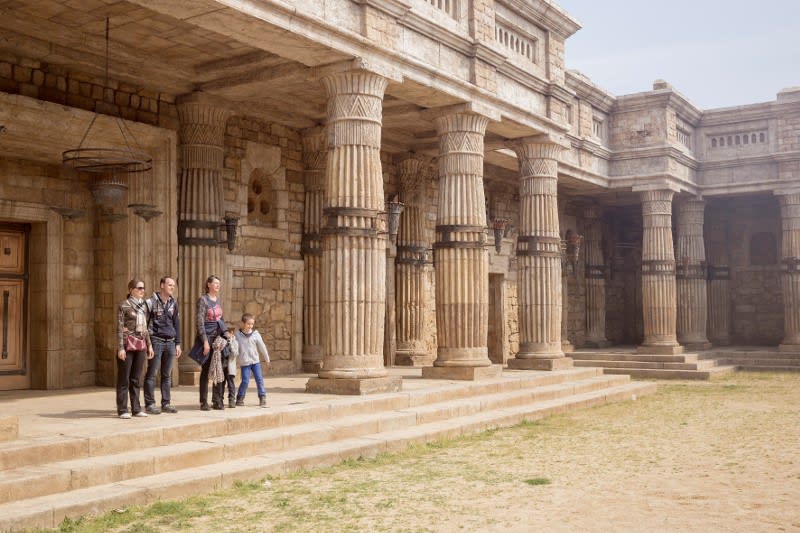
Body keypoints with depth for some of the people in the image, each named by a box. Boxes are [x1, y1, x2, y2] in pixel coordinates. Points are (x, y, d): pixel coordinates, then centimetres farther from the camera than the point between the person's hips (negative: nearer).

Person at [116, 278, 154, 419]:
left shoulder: (143, 306, 13)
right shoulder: (124, 306, -5)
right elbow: (119, 328, -8)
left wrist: (149, 344, 14)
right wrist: (121, 348, -14)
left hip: (141, 344, 6)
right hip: (128, 344, -6)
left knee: (136, 379, 9)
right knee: (124, 378, -1)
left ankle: (136, 408, 13)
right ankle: (122, 410, 3)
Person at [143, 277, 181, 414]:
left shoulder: (173, 303, 13)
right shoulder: (151, 302, -5)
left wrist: (177, 344, 14)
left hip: (170, 342, 5)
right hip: (156, 341, -5)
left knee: (167, 375, 8)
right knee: (152, 374, -2)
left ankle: (166, 403, 14)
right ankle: (149, 404, 3)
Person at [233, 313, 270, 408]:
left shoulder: (255, 334, -2)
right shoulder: (237, 334, -5)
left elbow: (262, 347, 6)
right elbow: (235, 347, -3)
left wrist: (267, 359, 12)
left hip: (255, 361, 2)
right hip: (244, 362, -2)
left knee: (259, 379, 0)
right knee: (245, 381, -6)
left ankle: (262, 397, 9)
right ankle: (240, 398, 11)